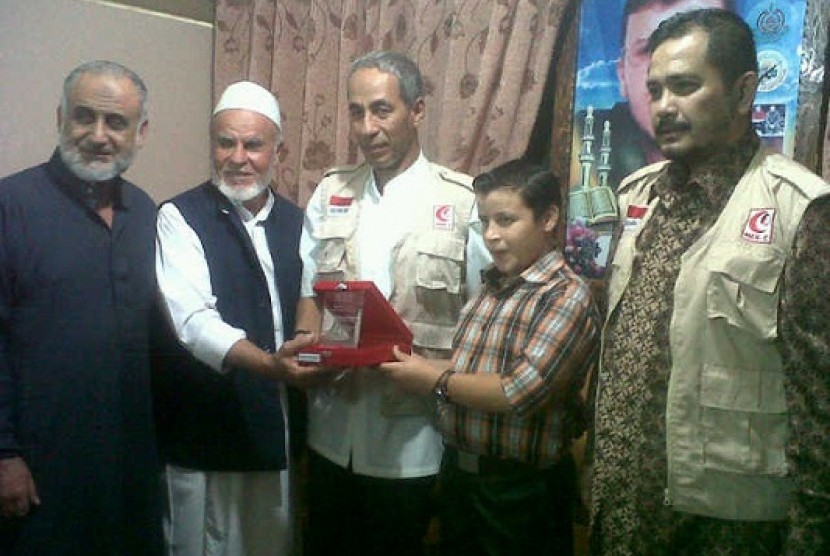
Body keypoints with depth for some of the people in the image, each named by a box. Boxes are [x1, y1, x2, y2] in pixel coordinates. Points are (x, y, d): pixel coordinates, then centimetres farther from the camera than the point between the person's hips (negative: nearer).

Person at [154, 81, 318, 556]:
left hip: (280, 427, 5)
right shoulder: (181, 218, -9)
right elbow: (193, 321, -22)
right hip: (205, 432, -5)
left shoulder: (296, 221, 8)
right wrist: (269, 364, -37)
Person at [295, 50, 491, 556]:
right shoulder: (330, 193, 5)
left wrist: (428, 370, -20)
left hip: (411, 440, -3)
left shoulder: (463, 202, -8)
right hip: (333, 432, 4)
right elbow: (309, 294, 8)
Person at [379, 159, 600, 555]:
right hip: (460, 473, 7)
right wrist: (414, 364, -6)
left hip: (522, 488, -7)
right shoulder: (492, 285, 6)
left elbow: (520, 394, -24)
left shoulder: (566, 296, -17)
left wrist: (434, 380, -15)